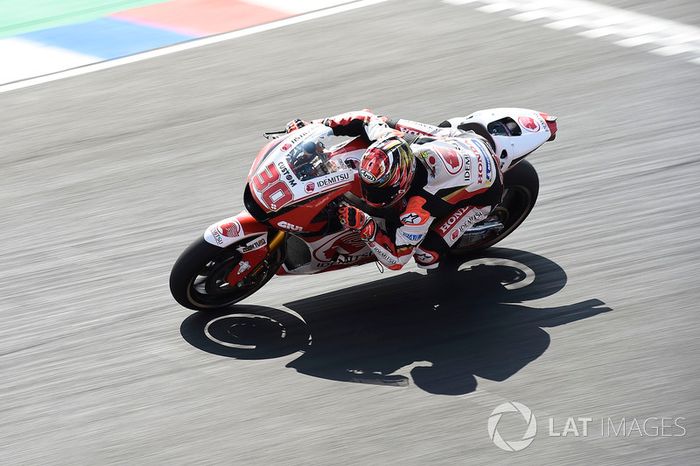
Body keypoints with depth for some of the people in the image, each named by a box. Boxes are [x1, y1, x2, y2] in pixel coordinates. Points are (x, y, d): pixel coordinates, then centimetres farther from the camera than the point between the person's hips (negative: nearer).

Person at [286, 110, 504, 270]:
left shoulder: (421, 206, -41)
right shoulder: (390, 142, -27)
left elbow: (396, 259, -32)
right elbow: (367, 119, -7)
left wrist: (364, 226, -45)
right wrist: (314, 126, -13)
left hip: (484, 189, -7)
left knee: (425, 253, -21)